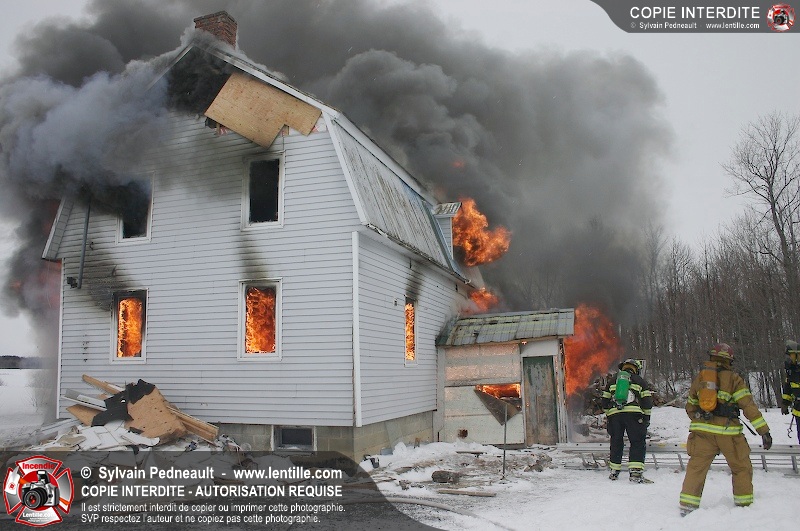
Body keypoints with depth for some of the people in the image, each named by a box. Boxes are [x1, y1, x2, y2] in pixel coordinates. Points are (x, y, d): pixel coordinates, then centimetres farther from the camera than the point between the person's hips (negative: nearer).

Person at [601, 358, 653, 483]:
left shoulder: (612, 380, 21)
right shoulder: (640, 381, 13)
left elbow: (605, 401, 19)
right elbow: (647, 401, 7)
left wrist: (608, 416, 26)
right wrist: (646, 418, 13)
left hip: (614, 414, 3)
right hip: (634, 414, -3)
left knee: (616, 443, 13)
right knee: (638, 442, 0)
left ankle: (614, 472, 18)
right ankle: (635, 472, -12)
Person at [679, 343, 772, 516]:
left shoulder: (699, 378, 13)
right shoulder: (733, 379, 1)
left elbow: (690, 407, 19)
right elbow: (749, 406, -5)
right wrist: (764, 430, -5)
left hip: (703, 430, 3)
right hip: (728, 431, -2)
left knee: (697, 466, 4)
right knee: (742, 467, 17)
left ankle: (687, 505, -2)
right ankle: (744, 504, 24)